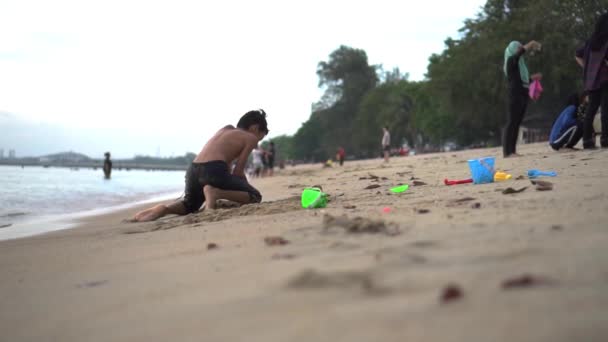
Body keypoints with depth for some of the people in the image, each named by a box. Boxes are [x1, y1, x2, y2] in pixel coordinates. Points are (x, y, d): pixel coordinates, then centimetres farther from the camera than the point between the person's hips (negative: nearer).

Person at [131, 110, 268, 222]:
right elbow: (238, 171, 3)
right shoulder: (250, 137, 11)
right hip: (214, 170, -7)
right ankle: (215, 192, -16)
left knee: (189, 205, 33)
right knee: (256, 197, 6)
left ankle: (164, 209, 0)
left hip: (194, 170, 7)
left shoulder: (225, 130, 32)